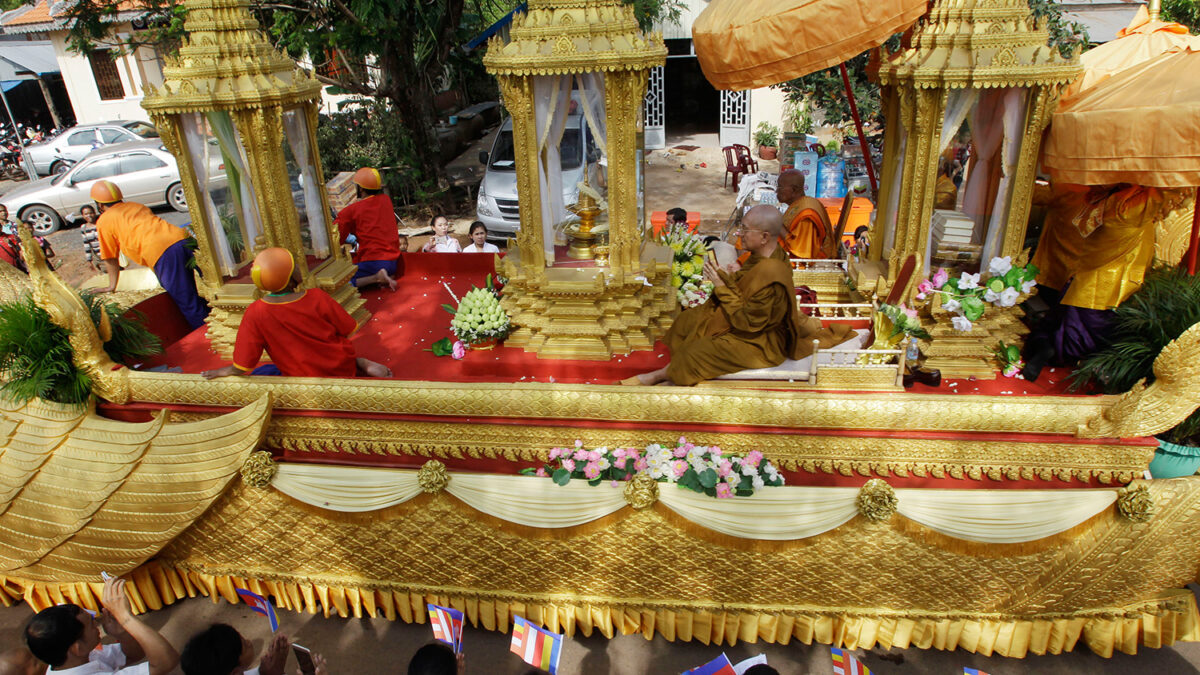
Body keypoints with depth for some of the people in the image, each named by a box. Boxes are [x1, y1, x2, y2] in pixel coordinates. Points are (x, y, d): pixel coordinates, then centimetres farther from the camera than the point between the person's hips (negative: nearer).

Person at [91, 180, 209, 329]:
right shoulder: (136, 206, 34)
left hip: (163, 252, -7)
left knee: (189, 306, -6)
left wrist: (112, 286, 32)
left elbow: (111, 259, 20)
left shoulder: (104, 221, 16)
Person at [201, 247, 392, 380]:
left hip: (305, 379, -3)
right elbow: (348, 332, -6)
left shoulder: (255, 314, -19)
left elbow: (242, 368, -13)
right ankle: (361, 365, 9)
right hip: (343, 370, 3)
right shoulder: (317, 298, -17)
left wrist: (224, 371, 8)